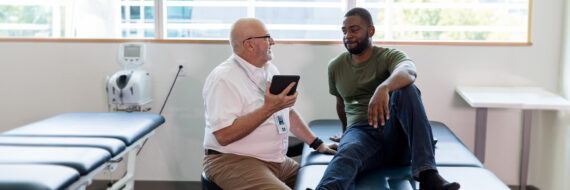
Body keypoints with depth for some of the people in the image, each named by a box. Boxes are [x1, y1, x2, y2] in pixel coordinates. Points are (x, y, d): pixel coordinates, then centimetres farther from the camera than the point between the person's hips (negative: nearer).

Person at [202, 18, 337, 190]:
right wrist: (268, 109, -25)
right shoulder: (223, 78, -15)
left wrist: (318, 144, 13)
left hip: (278, 161, 8)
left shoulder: (269, 69, 14)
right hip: (233, 162, -8)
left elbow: (288, 112, 19)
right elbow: (224, 136, -24)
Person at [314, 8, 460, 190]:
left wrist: (383, 88, -46)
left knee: (406, 89, -31)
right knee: (347, 152, -37)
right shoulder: (335, 67, 15)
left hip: (395, 130, -1)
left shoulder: (390, 56, 1)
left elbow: (408, 71, -24)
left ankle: (426, 172, -42)